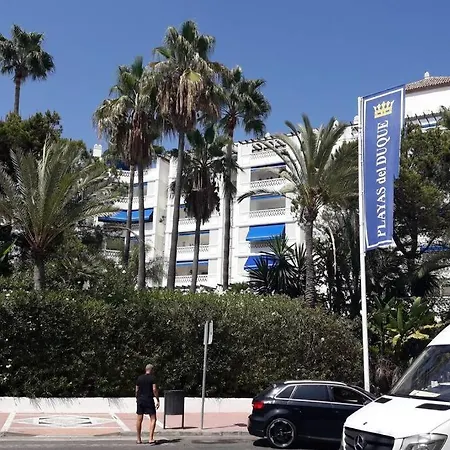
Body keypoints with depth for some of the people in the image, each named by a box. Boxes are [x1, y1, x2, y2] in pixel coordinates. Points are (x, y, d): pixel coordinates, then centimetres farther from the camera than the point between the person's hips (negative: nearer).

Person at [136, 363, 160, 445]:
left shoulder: (139, 378, 8)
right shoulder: (152, 378, -5)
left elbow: (137, 390, 11)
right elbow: (154, 389, -11)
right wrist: (158, 400, -7)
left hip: (140, 400, 5)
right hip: (149, 400, -5)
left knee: (139, 419, 10)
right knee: (153, 419, 0)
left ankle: (138, 439, 16)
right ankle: (151, 438, -10)